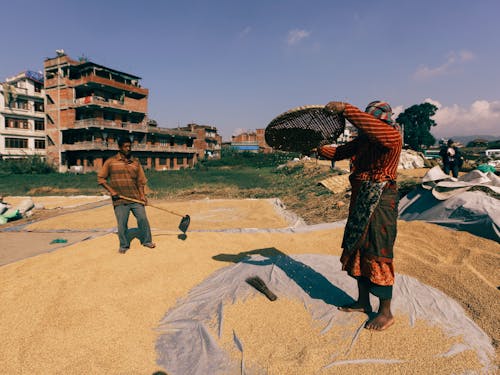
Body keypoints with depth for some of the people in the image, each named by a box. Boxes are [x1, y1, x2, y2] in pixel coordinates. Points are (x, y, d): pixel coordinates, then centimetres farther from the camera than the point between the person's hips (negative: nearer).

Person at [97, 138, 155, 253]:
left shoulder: (135, 162, 8)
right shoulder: (111, 161, 1)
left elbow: (140, 181, 9)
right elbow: (101, 178, 3)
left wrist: (142, 195, -3)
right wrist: (111, 190, -8)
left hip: (136, 198, 2)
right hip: (120, 200, -2)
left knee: (143, 219, 3)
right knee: (122, 224, 3)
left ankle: (147, 241, 22)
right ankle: (124, 245, 22)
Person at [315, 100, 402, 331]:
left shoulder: (392, 136, -13)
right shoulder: (362, 140, 11)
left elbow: (371, 126, -34)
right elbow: (340, 152, 22)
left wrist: (345, 109, -34)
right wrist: (319, 149, 12)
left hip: (381, 202, -9)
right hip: (360, 201, 9)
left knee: (378, 255, -2)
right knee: (357, 250, 15)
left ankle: (386, 313, 15)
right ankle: (363, 302, 32)